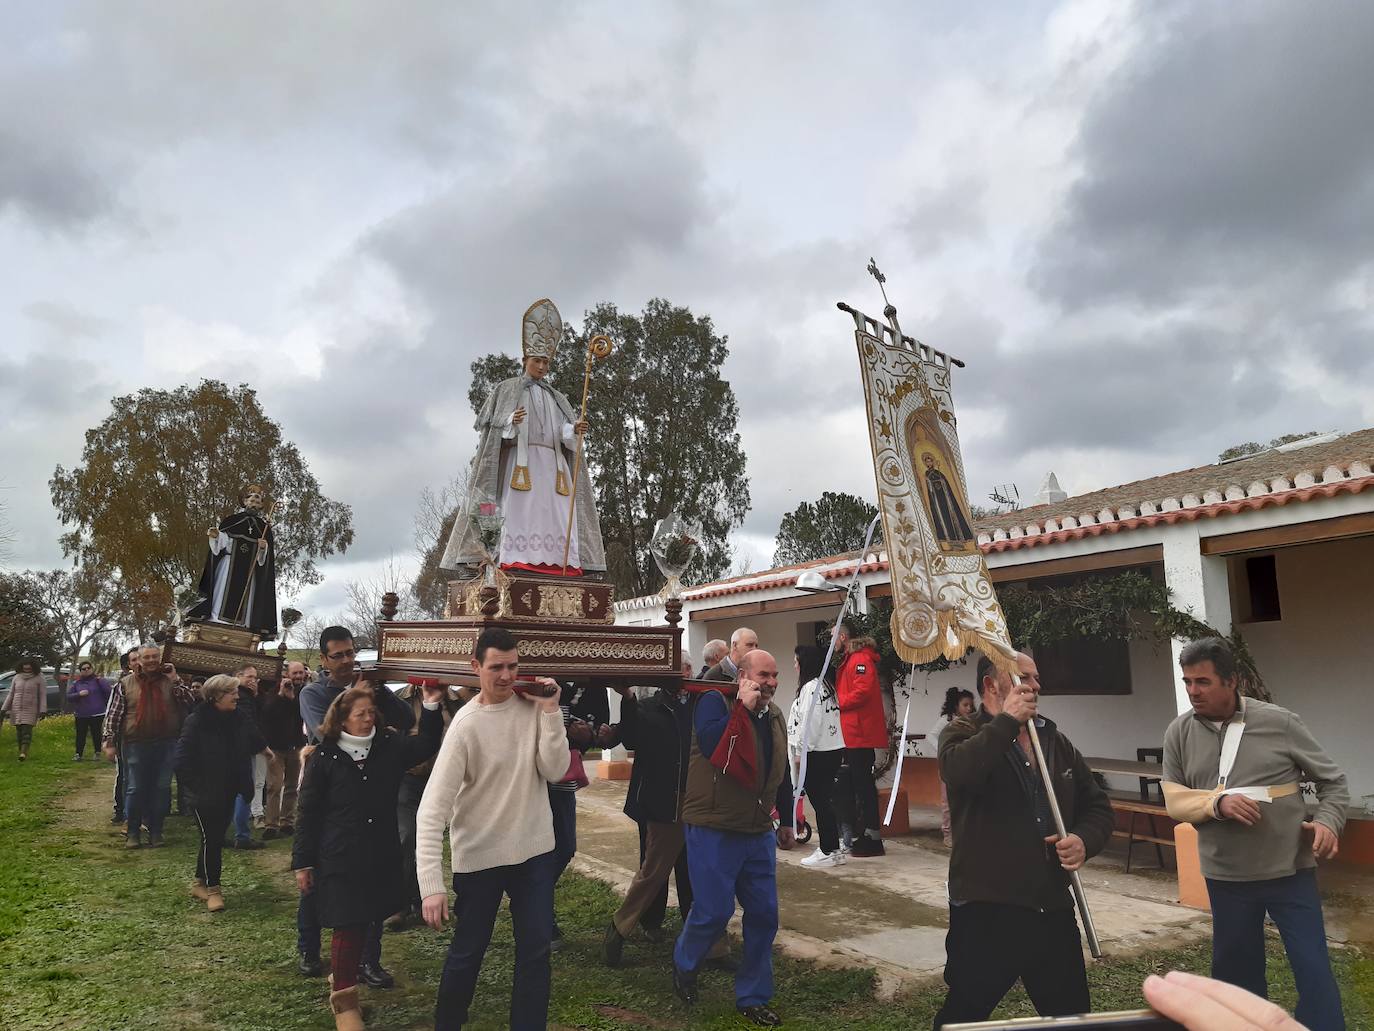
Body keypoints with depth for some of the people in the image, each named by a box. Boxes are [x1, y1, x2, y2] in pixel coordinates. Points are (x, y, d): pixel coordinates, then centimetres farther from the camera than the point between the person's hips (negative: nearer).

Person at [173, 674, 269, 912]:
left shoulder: (240, 718, -2)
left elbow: (255, 745, 3)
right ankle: (213, 888, 16)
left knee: (215, 838, 15)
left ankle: (200, 882, 33)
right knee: (211, 840, 0)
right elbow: (181, 761, -18)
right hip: (205, 794, -5)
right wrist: (197, 785, -18)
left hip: (228, 793, 5)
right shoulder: (197, 721, -17)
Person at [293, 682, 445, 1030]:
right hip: (340, 858, -3)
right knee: (347, 926, 0)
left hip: (381, 856, 4)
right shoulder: (324, 757, -6)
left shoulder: (389, 747, 3)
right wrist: (302, 862, -2)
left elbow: (426, 745, -3)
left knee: (365, 923, 11)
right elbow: (308, 812, -3)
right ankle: (343, 1000, 18)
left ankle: (342, 981, 33)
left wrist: (431, 706, -17)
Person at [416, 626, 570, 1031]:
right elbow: (432, 809, -21)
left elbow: (555, 771, -11)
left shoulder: (533, 706, -6)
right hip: (479, 855, -3)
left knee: (536, 950, 7)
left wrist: (550, 711, -19)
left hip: (534, 848, 3)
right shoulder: (466, 724, -19)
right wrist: (431, 884, -28)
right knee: (466, 953, 10)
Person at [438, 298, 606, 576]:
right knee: (518, 506, -14)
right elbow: (489, 423, 5)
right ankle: (515, 560, -20)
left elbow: (564, 431, 12)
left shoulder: (556, 397, 22)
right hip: (519, 457, -4)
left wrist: (574, 429, -12)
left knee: (554, 509, -8)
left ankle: (557, 560, -13)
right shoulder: (506, 389, 12)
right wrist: (511, 421, -15)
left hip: (551, 461, 4)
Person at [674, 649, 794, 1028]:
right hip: (713, 830, -6)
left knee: (764, 915, 6)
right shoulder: (715, 702, -11)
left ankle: (753, 998, 23)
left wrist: (786, 821, 23)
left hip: (759, 833, 6)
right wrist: (743, 706, -26)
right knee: (714, 911, -4)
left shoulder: (774, 715, 9)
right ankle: (684, 964, 27)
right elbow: (711, 744, -31)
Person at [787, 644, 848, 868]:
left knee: (819, 801, -4)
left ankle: (828, 852, 1)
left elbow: (810, 723, -19)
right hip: (833, 749, 10)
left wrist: (800, 753, -13)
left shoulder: (810, 687, -13)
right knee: (824, 801, 14)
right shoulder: (825, 685, 16)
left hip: (817, 753, -10)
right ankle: (833, 849, 19)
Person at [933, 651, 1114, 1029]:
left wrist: (1084, 840, -4)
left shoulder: (1056, 742, 13)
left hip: (1053, 909, 6)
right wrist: (1007, 721, -21)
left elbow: (1097, 806, 18)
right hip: (985, 912, -6)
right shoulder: (963, 735, -5)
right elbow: (959, 771, -29)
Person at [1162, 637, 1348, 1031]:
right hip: (1225, 877, 2)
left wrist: (1327, 821, -16)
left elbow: (1332, 780, 2)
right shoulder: (1179, 732, -4)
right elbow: (1174, 799, -1)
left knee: (1314, 972, 3)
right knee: (1235, 970, 16)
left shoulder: (1280, 722, -8)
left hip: (1289, 872, -2)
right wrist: (1217, 802, -19)